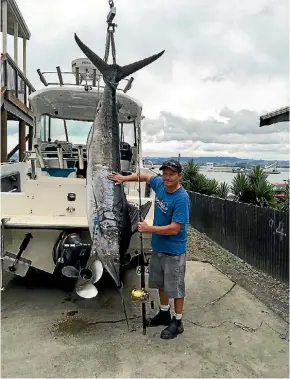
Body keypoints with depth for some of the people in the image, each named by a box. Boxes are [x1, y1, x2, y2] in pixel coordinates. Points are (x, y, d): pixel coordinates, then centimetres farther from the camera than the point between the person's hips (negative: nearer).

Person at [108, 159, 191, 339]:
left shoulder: (181, 198, -26)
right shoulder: (159, 184, -5)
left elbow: (174, 229, -27)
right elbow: (146, 176, 17)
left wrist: (148, 228, -22)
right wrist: (125, 178, 10)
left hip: (174, 251, -7)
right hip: (158, 246, 8)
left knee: (176, 287, 8)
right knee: (161, 283, 22)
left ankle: (177, 322, 26)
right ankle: (164, 313, 41)